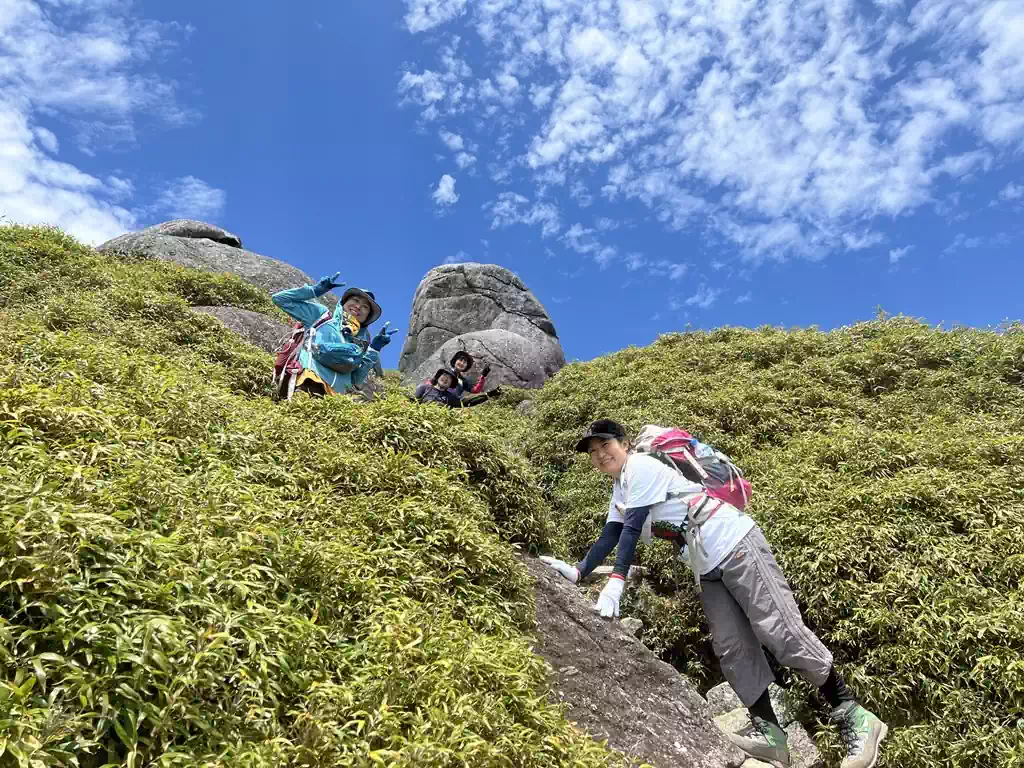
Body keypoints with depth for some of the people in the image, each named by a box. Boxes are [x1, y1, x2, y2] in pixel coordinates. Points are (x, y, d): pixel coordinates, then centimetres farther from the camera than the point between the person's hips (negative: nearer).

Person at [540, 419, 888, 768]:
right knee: (732, 648, 2)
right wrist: (577, 572, 5)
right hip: (707, 565, 9)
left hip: (734, 542, -9)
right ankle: (769, 730, 9)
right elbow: (610, 537, 14)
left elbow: (632, 529, -21)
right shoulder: (620, 491, 16)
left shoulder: (640, 467, -14)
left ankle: (853, 717, 1)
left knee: (781, 630, -10)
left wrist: (615, 582, -26)